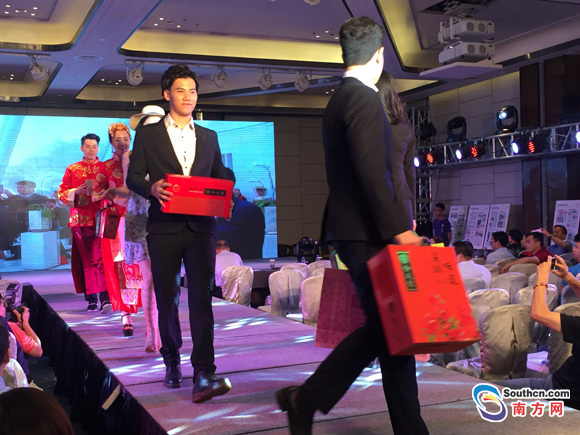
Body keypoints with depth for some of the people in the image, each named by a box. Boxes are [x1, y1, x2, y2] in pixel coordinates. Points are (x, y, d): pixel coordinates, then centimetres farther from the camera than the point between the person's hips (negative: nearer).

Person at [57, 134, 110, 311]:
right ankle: (91, 299, 4)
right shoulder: (72, 169, 14)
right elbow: (61, 193, 11)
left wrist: (103, 193, -13)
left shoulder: (106, 168, 11)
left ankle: (105, 297, -9)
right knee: (85, 259, 1)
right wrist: (76, 192, -7)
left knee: (101, 257, -10)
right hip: (80, 220, 1)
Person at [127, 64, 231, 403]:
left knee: (201, 298, -10)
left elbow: (220, 179, 18)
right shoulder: (148, 134, 8)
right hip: (164, 228, -1)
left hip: (201, 227, 1)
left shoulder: (209, 137, 16)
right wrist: (153, 188, -19)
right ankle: (172, 362, 30)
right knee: (167, 299, 8)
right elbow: (133, 177, 3)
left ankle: (203, 377, -14)